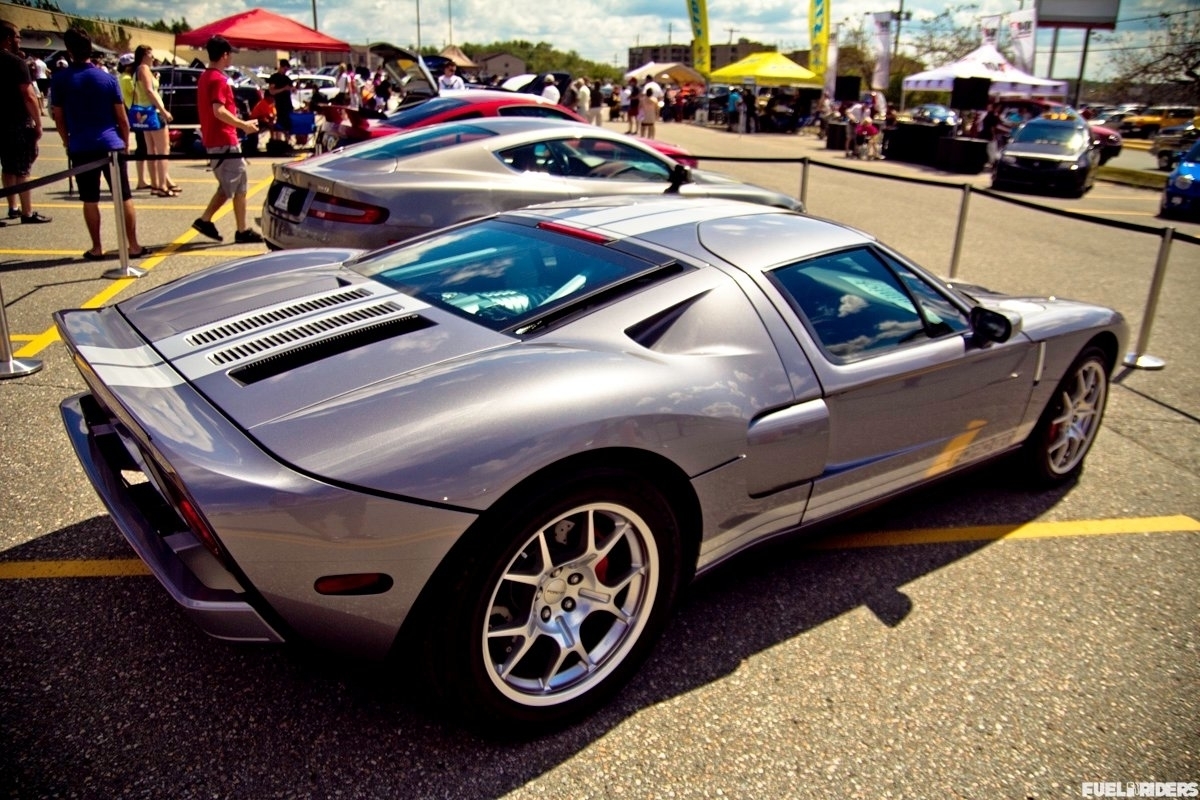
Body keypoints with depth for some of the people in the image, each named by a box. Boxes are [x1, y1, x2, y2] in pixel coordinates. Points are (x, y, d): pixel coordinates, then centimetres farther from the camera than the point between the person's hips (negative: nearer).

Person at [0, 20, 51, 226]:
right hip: (19, 123, -8)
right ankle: (27, 213, -2)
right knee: (22, 169, -4)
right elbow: (29, 96, -20)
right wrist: (38, 123, -13)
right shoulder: (16, 62, -13)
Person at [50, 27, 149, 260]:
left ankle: (96, 248, 10)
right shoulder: (107, 78, -1)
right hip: (111, 145, 0)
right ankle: (133, 245, 5)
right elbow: (122, 117, 1)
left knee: (90, 200, 7)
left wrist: (68, 143, 17)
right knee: (124, 197, 5)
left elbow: (59, 118, 3)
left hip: (81, 148, 0)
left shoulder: (59, 79, -2)